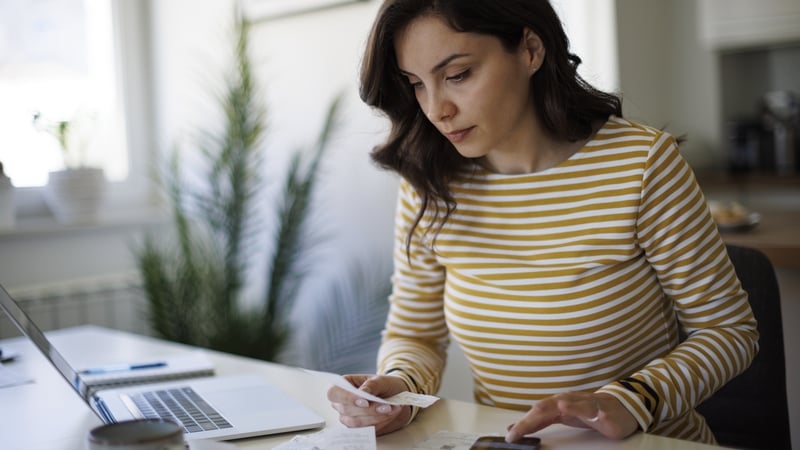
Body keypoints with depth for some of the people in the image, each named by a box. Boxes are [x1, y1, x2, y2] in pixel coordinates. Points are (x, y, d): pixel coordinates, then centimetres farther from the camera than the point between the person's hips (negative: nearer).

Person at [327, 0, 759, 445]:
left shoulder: (642, 162, -12)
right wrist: (399, 386, -13)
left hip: (651, 441, -1)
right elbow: (413, 337, 9)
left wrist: (629, 402, -21)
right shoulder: (429, 186, -2)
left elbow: (729, 329, -5)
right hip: (504, 443, 2)